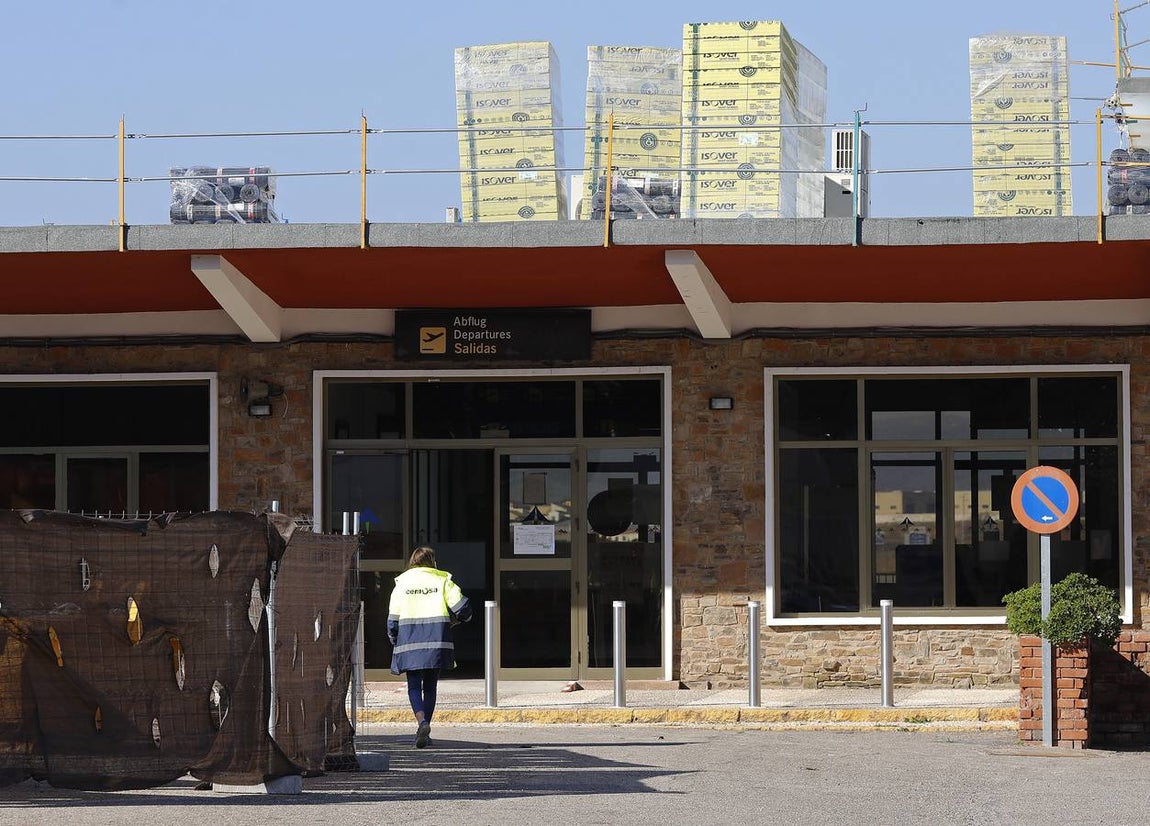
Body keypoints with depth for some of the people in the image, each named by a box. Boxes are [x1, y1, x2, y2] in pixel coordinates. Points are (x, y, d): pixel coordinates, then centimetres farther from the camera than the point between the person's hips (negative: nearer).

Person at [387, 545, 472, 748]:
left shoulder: (402, 583, 6)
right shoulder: (442, 580, 5)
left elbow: (393, 618, 5)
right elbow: (463, 608, -2)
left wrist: (395, 642, 17)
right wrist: (454, 620, 20)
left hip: (409, 640, -1)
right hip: (436, 640, 1)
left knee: (414, 686, 1)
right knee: (430, 686, 11)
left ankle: (422, 722, -23)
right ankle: (424, 731, 11)